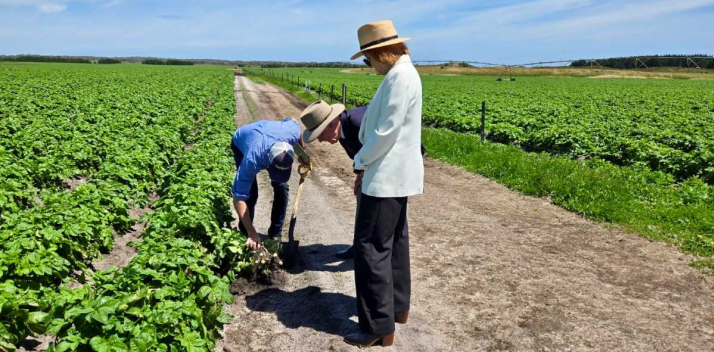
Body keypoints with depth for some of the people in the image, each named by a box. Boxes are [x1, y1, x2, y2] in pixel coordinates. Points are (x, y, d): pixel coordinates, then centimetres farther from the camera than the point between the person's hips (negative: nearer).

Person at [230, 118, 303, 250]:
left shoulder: (292, 133, -40)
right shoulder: (252, 159, -47)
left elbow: (293, 121, -12)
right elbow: (238, 198, -38)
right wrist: (252, 233, -36)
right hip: (241, 144, -3)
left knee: (282, 187, -7)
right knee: (250, 193, -15)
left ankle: (275, 234, 8)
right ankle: (245, 234, 7)